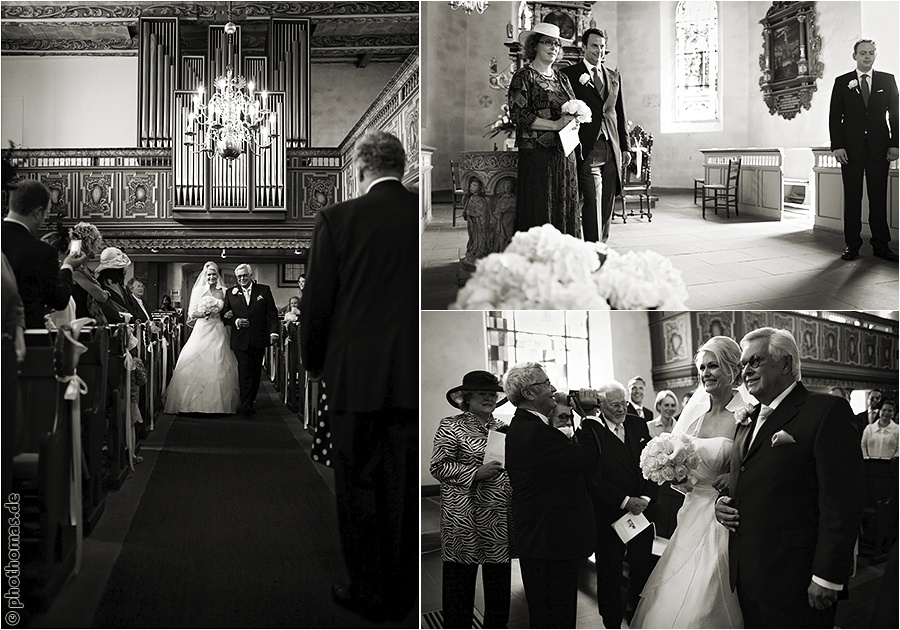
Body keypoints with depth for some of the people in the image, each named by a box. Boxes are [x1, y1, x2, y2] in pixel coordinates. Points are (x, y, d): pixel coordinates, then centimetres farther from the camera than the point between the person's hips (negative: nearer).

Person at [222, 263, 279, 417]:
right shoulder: (230, 293, 7)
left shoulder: (264, 290, 5)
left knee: (256, 372, 7)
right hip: (240, 339, -1)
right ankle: (246, 405, -12)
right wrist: (235, 321, -13)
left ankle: (249, 402, 18)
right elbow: (224, 314, 7)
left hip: (259, 340, 1)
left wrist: (273, 331, -9)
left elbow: (272, 313, 3)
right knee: (244, 371, -9)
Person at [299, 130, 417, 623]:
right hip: (414, 378, 3)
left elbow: (316, 302, -5)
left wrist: (314, 362, 11)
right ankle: (404, 591, 24)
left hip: (357, 376, -3)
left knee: (360, 487, 10)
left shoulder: (337, 219, -8)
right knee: (407, 489, 13)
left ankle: (369, 592, 20)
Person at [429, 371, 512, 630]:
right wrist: (476, 473, -16)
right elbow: (438, 466, -8)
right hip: (464, 519, -5)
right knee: (460, 583, 1)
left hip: (500, 519, 5)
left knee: (499, 586, 7)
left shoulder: (501, 427, 15)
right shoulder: (451, 426, -2)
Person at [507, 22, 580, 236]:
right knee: (539, 212, -8)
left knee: (566, 208, 4)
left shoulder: (561, 78, 17)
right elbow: (518, 115, -12)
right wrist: (555, 125, -16)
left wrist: (573, 120, -2)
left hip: (565, 154, 7)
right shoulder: (523, 78, -2)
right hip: (537, 153, -6)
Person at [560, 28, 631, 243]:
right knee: (592, 203, -12)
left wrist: (625, 147, 14)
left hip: (611, 150, 5)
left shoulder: (614, 76, 18)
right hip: (587, 150, -5)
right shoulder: (569, 74, 1)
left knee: (607, 207, 7)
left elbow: (620, 114, 19)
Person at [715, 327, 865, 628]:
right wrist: (722, 503, 5)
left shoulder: (827, 411, -8)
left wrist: (827, 578, -18)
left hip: (794, 582, -7)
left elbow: (843, 501, -14)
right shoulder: (747, 420, 17)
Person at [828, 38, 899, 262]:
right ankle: (852, 244, 6)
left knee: (879, 197, 1)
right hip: (851, 148, -1)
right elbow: (835, 116, 3)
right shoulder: (842, 82, 7)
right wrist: (837, 146, -6)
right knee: (852, 197, 2)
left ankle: (881, 244, 6)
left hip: (879, 148, 1)